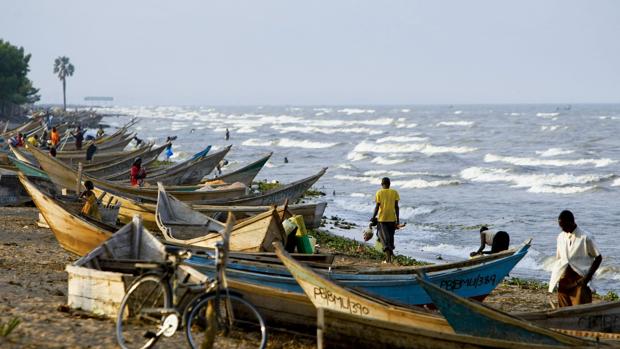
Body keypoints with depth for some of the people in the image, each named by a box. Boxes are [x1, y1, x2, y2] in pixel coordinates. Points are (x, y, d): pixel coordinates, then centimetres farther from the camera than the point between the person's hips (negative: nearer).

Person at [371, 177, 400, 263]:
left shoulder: (379, 193, -3)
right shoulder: (394, 192, 3)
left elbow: (377, 207, -6)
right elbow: (396, 207, 0)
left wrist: (373, 217, 2)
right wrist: (397, 219, 4)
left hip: (382, 218, -3)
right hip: (392, 218, 3)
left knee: (384, 236, -1)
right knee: (390, 236, 11)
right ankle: (389, 258, 14)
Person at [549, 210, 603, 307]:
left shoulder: (585, 237, -8)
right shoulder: (561, 237, 9)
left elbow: (598, 257, -4)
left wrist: (588, 277, -11)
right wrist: (555, 279, 10)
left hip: (579, 280, -5)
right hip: (563, 280, 5)